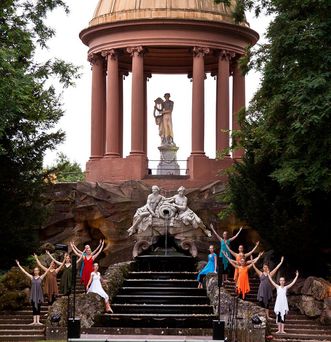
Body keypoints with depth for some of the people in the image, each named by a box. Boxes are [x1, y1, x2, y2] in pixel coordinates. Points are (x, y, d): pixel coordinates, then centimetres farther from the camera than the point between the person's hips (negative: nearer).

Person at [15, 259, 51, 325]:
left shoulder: (41, 277, 3)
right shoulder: (31, 277, 5)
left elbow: (47, 271, -1)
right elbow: (24, 271, 5)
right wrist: (19, 265, 3)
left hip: (39, 294, -1)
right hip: (33, 294, 1)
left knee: (38, 308, 0)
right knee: (34, 308, 2)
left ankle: (38, 321, 0)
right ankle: (34, 321, 2)